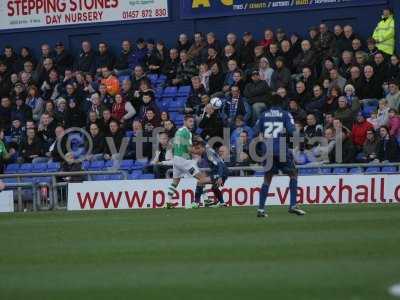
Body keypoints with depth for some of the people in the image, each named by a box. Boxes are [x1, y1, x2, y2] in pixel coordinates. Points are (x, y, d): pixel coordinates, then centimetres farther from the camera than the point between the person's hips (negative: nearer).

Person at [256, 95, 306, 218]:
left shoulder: (263, 115, 9)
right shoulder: (285, 114, 0)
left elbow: (258, 131, 10)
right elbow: (291, 130, -11)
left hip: (268, 151, 3)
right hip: (281, 149, -3)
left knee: (267, 178, 11)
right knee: (293, 173, 12)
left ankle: (261, 208, 2)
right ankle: (293, 205, 3)